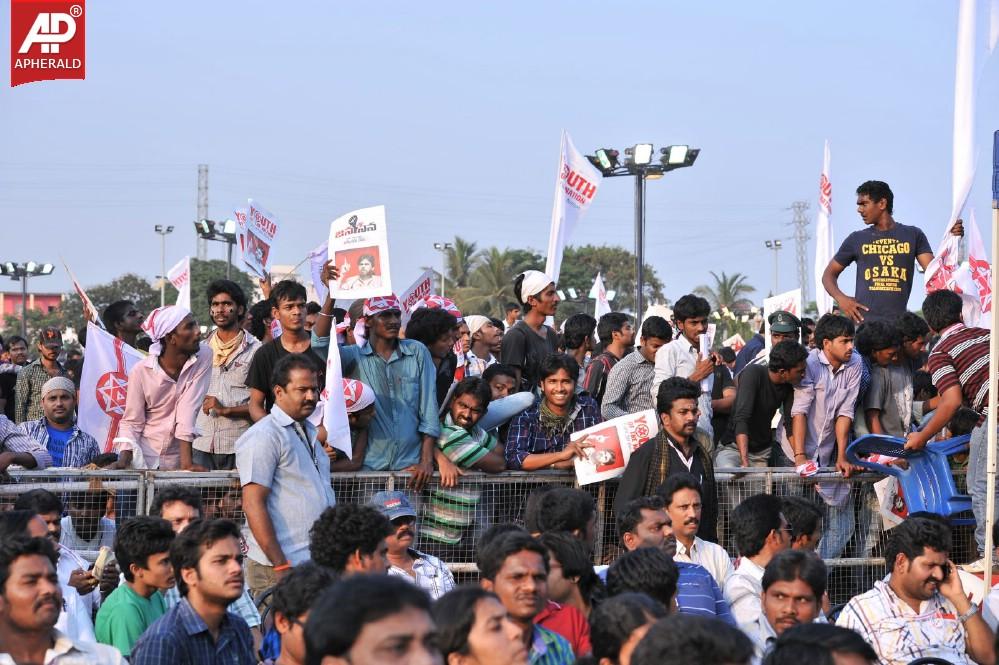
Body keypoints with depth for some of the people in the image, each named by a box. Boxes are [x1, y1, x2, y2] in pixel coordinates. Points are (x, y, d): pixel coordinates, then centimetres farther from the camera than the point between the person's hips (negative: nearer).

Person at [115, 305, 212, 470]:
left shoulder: (204, 357, -11)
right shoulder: (141, 371, -11)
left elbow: (189, 410, -17)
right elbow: (131, 421, -4)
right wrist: (123, 460, -19)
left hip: (176, 457, 1)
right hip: (144, 456, -1)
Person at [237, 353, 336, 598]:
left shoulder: (309, 432, 19)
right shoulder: (263, 436, -9)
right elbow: (253, 505, -16)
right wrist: (281, 566, -19)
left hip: (319, 565, 8)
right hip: (282, 568, -8)